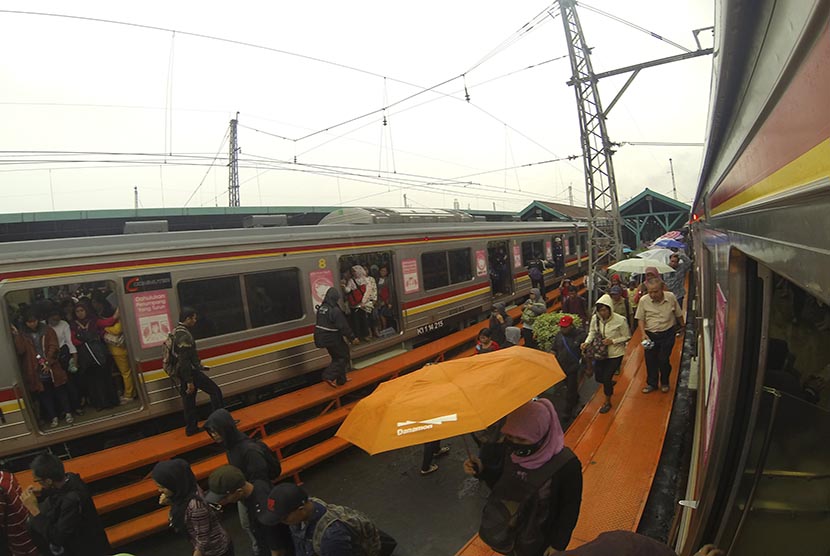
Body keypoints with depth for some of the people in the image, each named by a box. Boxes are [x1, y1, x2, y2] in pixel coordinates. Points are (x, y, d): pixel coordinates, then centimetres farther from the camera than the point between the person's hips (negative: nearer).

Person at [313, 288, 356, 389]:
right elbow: (343, 326, -19)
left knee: (336, 357, 20)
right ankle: (329, 376, -4)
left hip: (322, 337, 9)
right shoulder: (335, 311, -22)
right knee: (343, 356, 5)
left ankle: (341, 379, 27)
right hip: (332, 338, -9)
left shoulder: (321, 308, 4)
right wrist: (352, 337, -10)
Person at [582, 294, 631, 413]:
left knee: (607, 378, -2)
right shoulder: (595, 318, -13)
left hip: (615, 354, -4)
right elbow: (592, 332, 0)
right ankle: (610, 383, 50)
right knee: (598, 377, 11)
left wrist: (613, 341, -24)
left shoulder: (620, 320, -22)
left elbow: (627, 337, -10)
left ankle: (607, 402, 25)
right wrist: (587, 342, -18)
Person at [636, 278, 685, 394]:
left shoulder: (671, 297, -8)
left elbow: (678, 314, 8)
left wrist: (682, 326, 20)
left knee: (663, 360, 2)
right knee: (650, 360, 8)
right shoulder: (643, 300, -9)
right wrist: (643, 333, -14)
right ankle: (652, 384, 27)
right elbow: (640, 319, -2)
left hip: (668, 334, -1)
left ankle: (665, 383, 27)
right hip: (650, 335, 1)